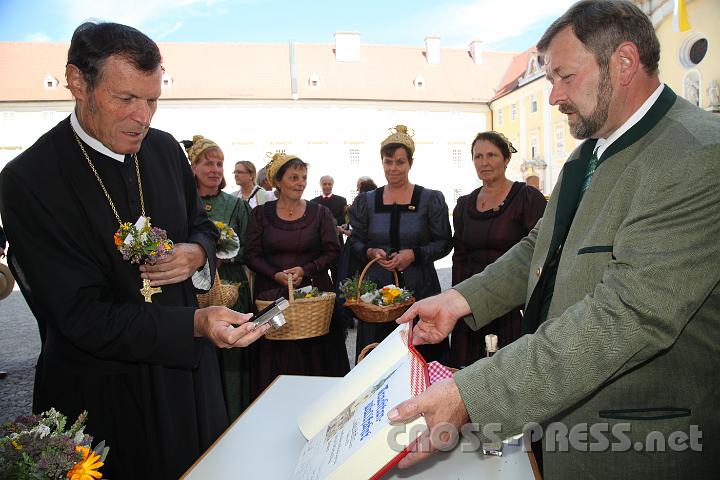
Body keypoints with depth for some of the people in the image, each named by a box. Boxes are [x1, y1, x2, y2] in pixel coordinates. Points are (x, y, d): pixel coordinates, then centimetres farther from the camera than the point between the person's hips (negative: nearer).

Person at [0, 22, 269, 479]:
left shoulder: (165, 148, -3)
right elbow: (83, 316, -20)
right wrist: (196, 323, -32)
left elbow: (201, 225, 12)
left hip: (187, 369, 5)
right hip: (104, 392, -4)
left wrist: (197, 253, -12)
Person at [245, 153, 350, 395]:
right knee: (276, 358, 5)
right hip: (272, 294, 1)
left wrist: (305, 270, -15)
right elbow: (252, 254, 1)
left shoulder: (320, 213, 4)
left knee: (315, 354, 1)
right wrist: (276, 275, -15)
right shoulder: (260, 214, 5)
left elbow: (333, 251, 0)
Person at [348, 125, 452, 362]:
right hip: (377, 288, 2)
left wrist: (413, 254, -14)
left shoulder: (431, 199, 2)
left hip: (420, 288, -1)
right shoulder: (366, 201, 8)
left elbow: (444, 243, 1)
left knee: (421, 353, 2)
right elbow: (355, 242, 11)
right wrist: (371, 252, -10)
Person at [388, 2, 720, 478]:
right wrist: (461, 299, -5)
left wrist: (469, 395, -34)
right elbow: (542, 245, 10)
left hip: (637, 441, -7)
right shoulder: (592, 150, 6)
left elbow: (629, 315, -31)